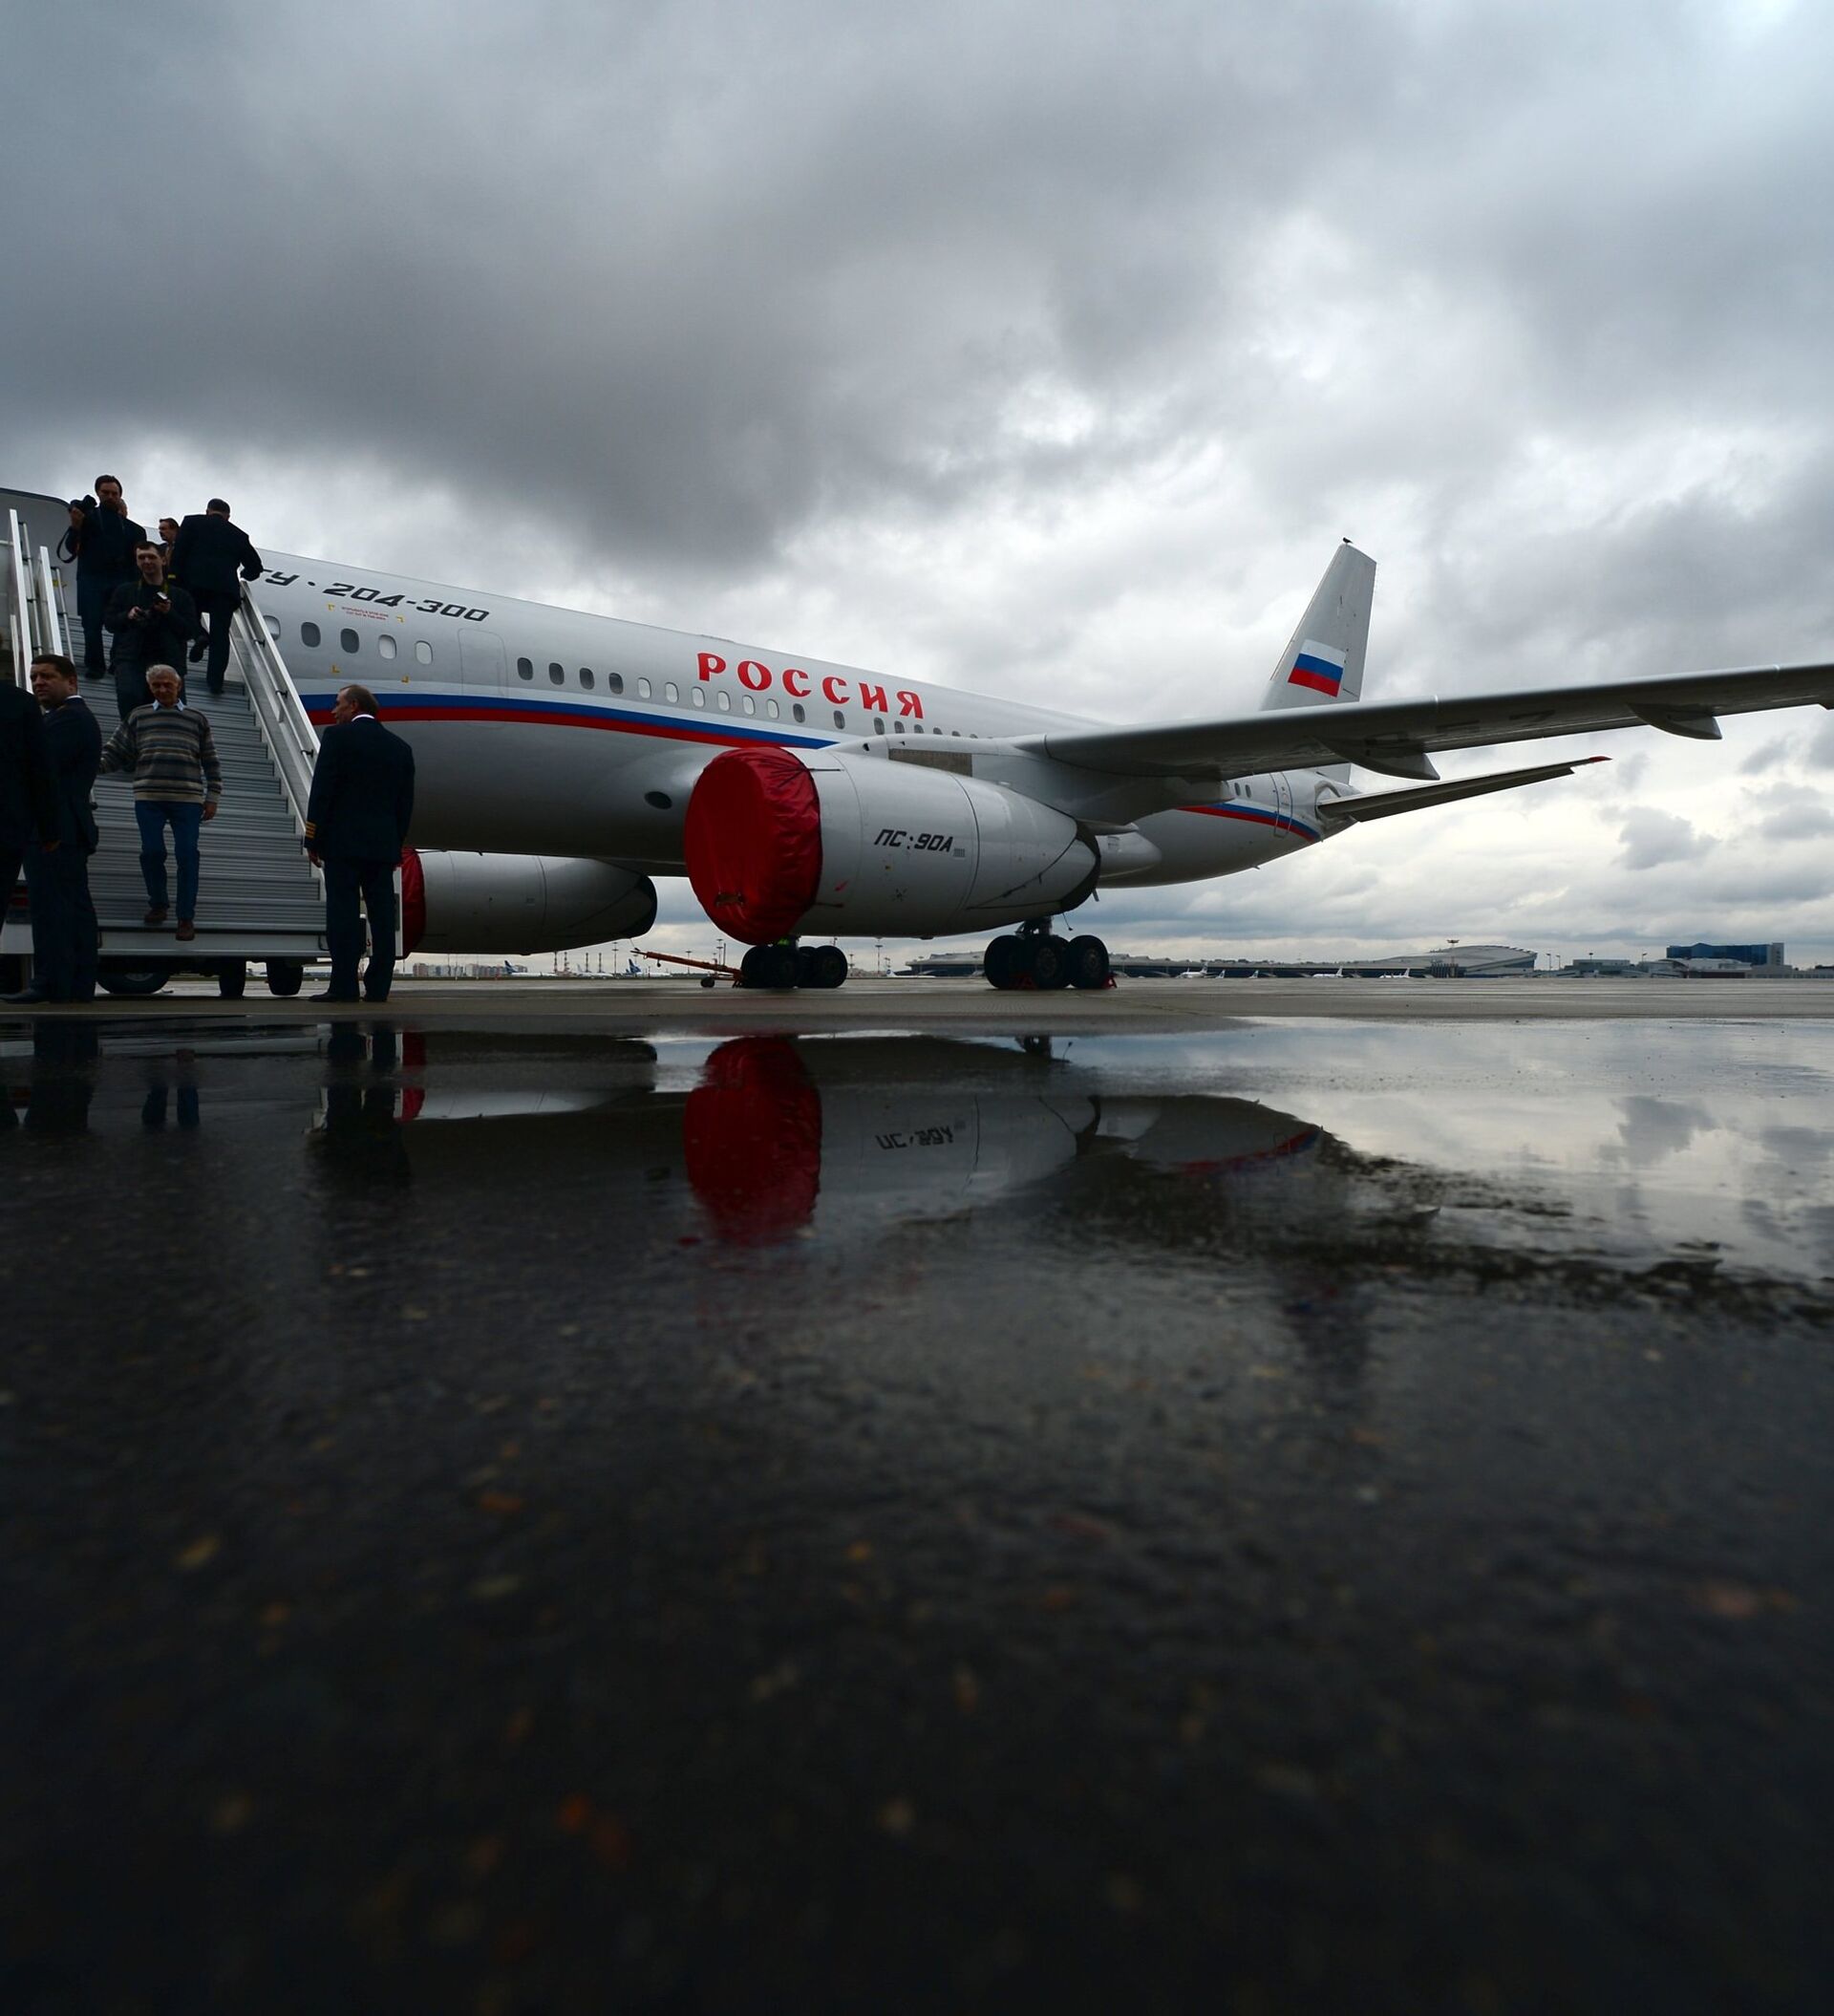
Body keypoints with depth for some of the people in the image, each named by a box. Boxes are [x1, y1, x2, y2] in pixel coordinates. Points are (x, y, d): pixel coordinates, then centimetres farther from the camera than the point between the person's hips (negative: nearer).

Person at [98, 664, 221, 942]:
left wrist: (212, 798, 5)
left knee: (187, 855, -6)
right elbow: (116, 752, 12)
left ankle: (187, 918, 0)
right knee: (151, 852, -1)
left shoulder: (196, 719, 12)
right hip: (148, 798, 1)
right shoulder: (138, 717, 13)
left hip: (187, 799, -1)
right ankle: (157, 904, 21)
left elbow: (211, 763, 11)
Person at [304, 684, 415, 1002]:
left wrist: (313, 839, -2)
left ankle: (344, 986, -6)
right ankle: (378, 987, 4)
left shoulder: (337, 736, -2)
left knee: (343, 913, -4)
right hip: (383, 844, 5)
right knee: (382, 914, 4)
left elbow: (322, 790, -6)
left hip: (342, 842, -4)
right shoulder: (400, 746, 13)